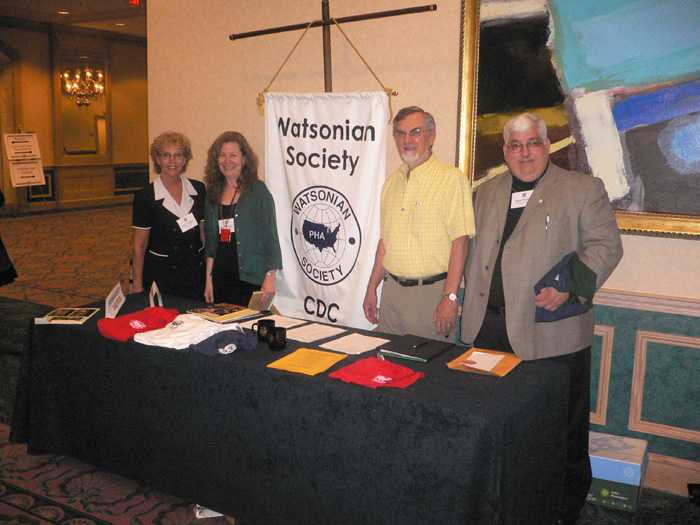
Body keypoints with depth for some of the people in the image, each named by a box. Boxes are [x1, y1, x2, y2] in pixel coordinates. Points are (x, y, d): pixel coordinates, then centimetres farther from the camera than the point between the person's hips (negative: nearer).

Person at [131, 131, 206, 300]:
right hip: (161, 273, -3)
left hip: (195, 273, 3)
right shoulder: (145, 196, -7)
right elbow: (139, 245, -3)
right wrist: (137, 285, -4)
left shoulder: (198, 189, 2)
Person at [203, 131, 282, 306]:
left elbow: (270, 235, -7)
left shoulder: (258, 190, -4)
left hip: (250, 277, -4)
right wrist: (209, 278, 10)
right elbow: (211, 240, 14)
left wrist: (270, 277, -13)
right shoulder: (213, 192, 10)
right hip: (221, 277, 5)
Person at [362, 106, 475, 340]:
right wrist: (372, 289, 14)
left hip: (432, 292, -6)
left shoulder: (451, 178, -8)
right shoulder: (392, 180, 13)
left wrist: (450, 298, -19)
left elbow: (460, 241, -14)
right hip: (392, 290, 6)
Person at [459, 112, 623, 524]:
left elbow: (605, 245, -5)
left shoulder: (583, 188, 1)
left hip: (551, 332, -4)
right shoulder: (487, 192, 16)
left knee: (563, 429, 6)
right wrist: (474, 294, 11)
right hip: (490, 328, 5)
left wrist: (569, 288, -18)